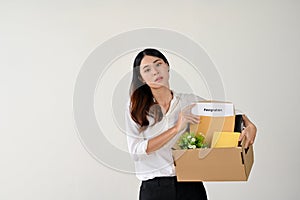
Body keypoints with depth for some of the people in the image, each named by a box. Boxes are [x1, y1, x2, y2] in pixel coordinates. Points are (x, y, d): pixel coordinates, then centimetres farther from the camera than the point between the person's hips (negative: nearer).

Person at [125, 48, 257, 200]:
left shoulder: (190, 101, 5)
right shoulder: (135, 109, 1)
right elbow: (135, 150, -12)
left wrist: (250, 126, -6)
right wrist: (176, 129, -18)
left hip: (190, 186, 1)